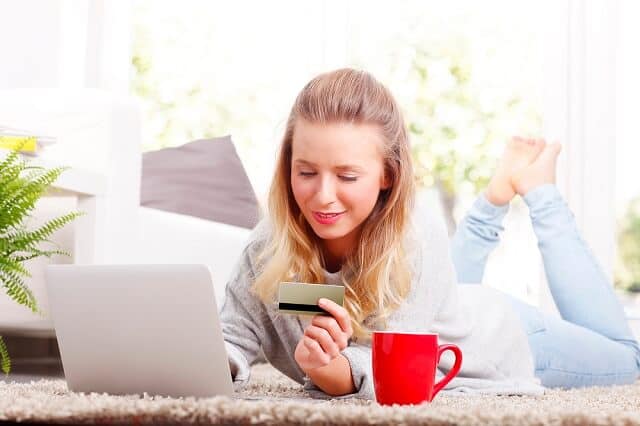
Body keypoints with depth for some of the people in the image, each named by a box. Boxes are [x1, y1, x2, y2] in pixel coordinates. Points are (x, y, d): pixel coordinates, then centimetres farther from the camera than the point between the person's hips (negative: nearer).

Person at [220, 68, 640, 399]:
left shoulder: (419, 236, -42)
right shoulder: (272, 239, -33)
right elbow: (236, 339, -32)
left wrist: (333, 369, -65)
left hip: (500, 336, -3)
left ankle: (536, 190, 33)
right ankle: (499, 194, 44)